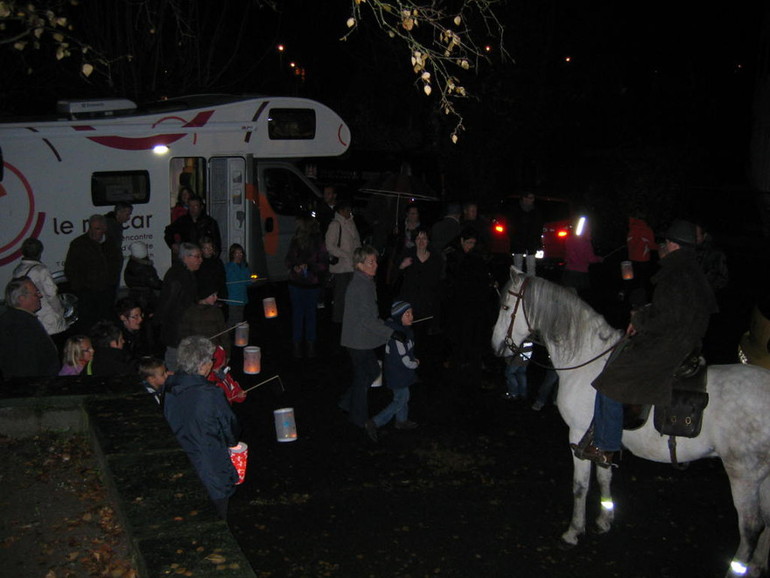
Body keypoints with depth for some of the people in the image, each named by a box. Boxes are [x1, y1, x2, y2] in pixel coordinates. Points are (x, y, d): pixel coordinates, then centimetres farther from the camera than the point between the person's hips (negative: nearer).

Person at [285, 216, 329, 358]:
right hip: (296, 282, 3)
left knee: (310, 314, 5)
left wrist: (309, 267, -22)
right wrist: (294, 267, -10)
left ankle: (310, 345, 15)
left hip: (312, 284, -3)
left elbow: (324, 264, -10)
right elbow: (289, 260, 10)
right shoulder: (295, 241, 1)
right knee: (297, 313, 10)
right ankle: (297, 344, 19)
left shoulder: (318, 242, -10)